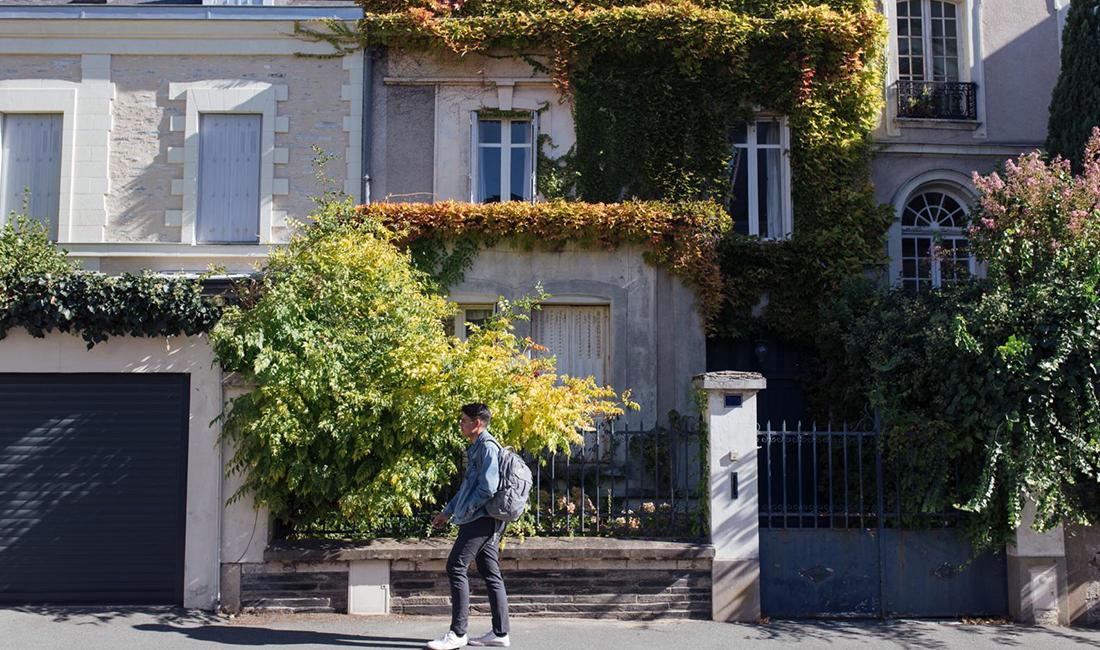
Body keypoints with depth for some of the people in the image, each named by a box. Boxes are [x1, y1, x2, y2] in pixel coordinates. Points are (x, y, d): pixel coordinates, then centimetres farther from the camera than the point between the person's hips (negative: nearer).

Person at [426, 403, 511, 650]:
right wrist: (447, 512, 27)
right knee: (490, 573, 9)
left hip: (480, 519, -10)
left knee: (456, 567, -9)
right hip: (486, 521, 10)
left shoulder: (487, 446, -12)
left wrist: (466, 511, -11)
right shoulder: (476, 447, 20)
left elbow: (488, 487, -21)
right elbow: (468, 485, 28)